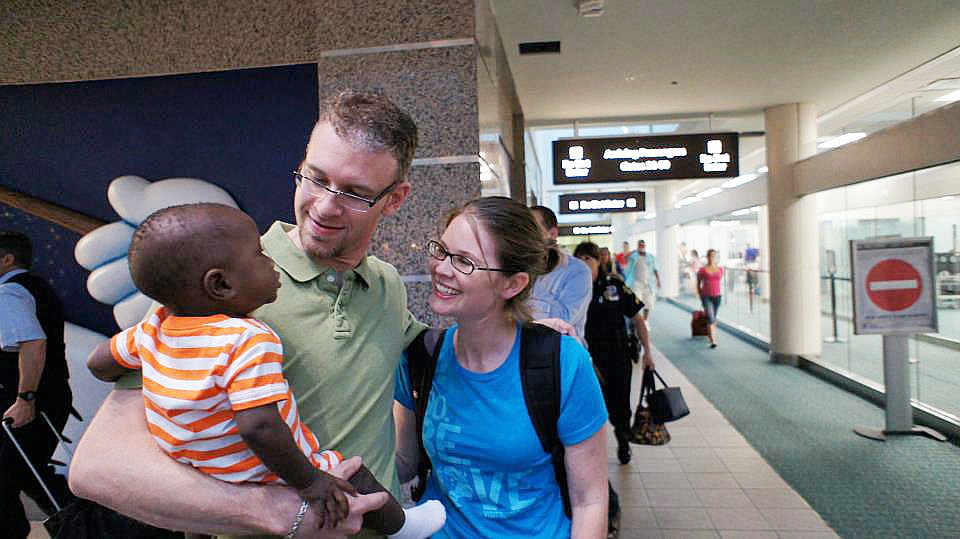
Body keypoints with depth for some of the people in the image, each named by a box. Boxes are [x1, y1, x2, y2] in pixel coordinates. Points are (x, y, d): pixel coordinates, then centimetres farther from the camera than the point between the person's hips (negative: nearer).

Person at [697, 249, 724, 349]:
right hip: (706, 297, -3)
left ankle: (710, 335, 33)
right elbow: (698, 283, 6)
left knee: (714, 318, 13)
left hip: (717, 296, 4)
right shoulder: (702, 270, -3)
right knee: (711, 318, -13)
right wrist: (700, 295, 5)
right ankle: (713, 340, -14)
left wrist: (721, 293, 15)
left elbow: (721, 282, 19)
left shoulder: (720, 269, 6)